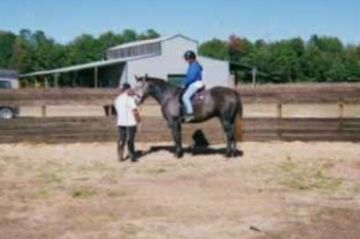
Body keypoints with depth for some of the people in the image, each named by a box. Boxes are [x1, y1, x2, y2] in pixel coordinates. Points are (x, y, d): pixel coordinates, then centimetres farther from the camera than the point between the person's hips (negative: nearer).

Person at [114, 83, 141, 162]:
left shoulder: (117, 99, 8)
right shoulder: (129, 99, -15)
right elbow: (134, 110, -17)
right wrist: (138, 119, -4)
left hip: (120, 122, 6)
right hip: (130, 123, -6)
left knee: (121, 140, 10)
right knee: (130, 141, 1)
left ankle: (120, 157, 12)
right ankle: (132, 157, 7)